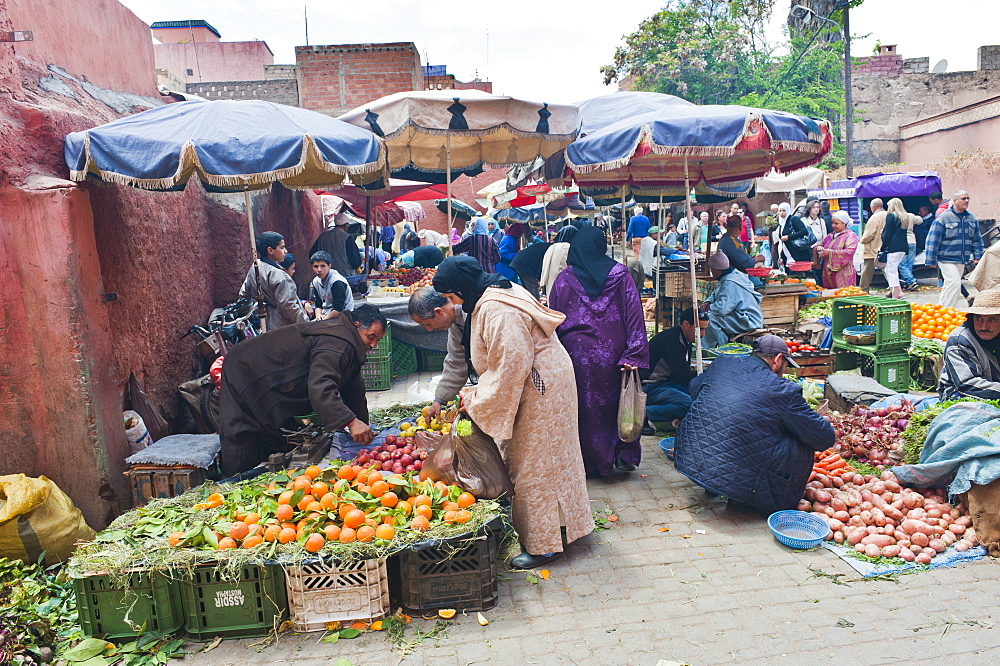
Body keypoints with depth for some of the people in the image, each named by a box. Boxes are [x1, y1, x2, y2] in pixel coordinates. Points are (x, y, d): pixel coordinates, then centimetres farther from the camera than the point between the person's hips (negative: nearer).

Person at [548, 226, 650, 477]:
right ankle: (623, 455, 24)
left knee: (582, 407, 11)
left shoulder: (563, 280, -1)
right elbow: (634, 316, -7)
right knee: (615, 403, 16)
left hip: (576, 354, 0)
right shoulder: (620, 274, -2)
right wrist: (634, 355, -7)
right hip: (611, 353, 0)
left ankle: (588, 461, 21)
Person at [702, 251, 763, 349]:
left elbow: (722, 308, -32)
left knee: (710, 318, -23)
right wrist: (708, 302, 3)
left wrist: (709, 307, -12)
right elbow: (715, 293, 23)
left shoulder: (730, 284, -24)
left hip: (749, 322, -11)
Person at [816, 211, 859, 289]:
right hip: (828, 273, 6)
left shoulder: (850, 236, -3)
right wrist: (819, 248, -3)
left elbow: (849, 252, -16)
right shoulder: (830, 235, 20)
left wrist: (830, 252, -19)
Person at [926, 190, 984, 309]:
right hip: (946, 258, -7)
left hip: (962, 260, 7)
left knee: (950, 285, 13)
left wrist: (977, 255, 10)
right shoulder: (944, 217, -10)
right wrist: (931, 260, -12)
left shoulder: (971, 218, 9)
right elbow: (933, 240, -11)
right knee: (954, 282, -16)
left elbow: (977, 239, 18)